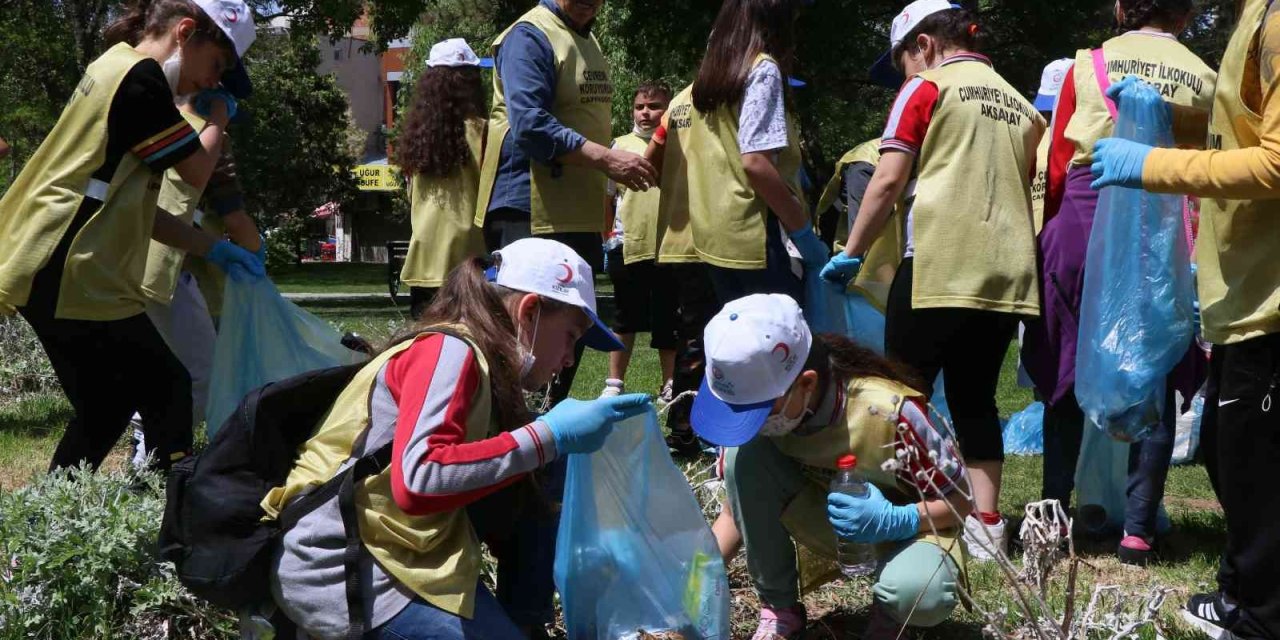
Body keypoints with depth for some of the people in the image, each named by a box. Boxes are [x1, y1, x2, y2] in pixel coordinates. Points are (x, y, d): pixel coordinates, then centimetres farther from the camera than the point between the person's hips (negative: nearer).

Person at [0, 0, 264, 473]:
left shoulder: (114, 71, 20)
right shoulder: (139, 76, -12)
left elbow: (132, 209, 22)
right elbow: (196, 171, -6)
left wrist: (211, 249, 19)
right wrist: (218, 114, 12)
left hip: (50, 276, 10)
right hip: (74, 279, -10)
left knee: (106, 408, 17)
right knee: (167, 393, -4)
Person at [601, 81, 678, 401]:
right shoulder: (621, 146, 6)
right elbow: (607, 197, 11)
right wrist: (606, 237, 8)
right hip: (628, 246, 1)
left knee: (667, 321, 8)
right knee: (626, 318, 9)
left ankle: (670, 386, 17)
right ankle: (615, 383, 17)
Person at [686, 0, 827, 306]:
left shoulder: (711, 72, 15)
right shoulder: (763, 69, -10)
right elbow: (755, 163, -19)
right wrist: (804, 230, -14)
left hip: (716, 235, 8)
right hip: (755, 237, -8)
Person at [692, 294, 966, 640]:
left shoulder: (888, 412, -32)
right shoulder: (756, 395, -19)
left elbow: (958, 500, -20)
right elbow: (741, 503, -7)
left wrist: (894, 521, -38)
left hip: (905, 525, -4)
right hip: (828, 524, 4)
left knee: (921, 594, -39)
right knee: (745, 454, -25)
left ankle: (890, 611, 0)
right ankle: (778, 609, -10)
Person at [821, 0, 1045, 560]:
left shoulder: (925, 90, 0)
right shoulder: (1019, 104, 18)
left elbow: (888, 182, -5)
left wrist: (850, 252, 1)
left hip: (938, 266, -6)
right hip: (1005, 271, 6)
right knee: (975, 397, 11)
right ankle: (986, 523, 6)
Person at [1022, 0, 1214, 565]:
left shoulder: (1087, 66, 6)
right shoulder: (1205, 80, 5)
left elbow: (1058, 166, 7)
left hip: (1083, 221, 1)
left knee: (1068, 376, 11)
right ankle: (1137, 529, 3)